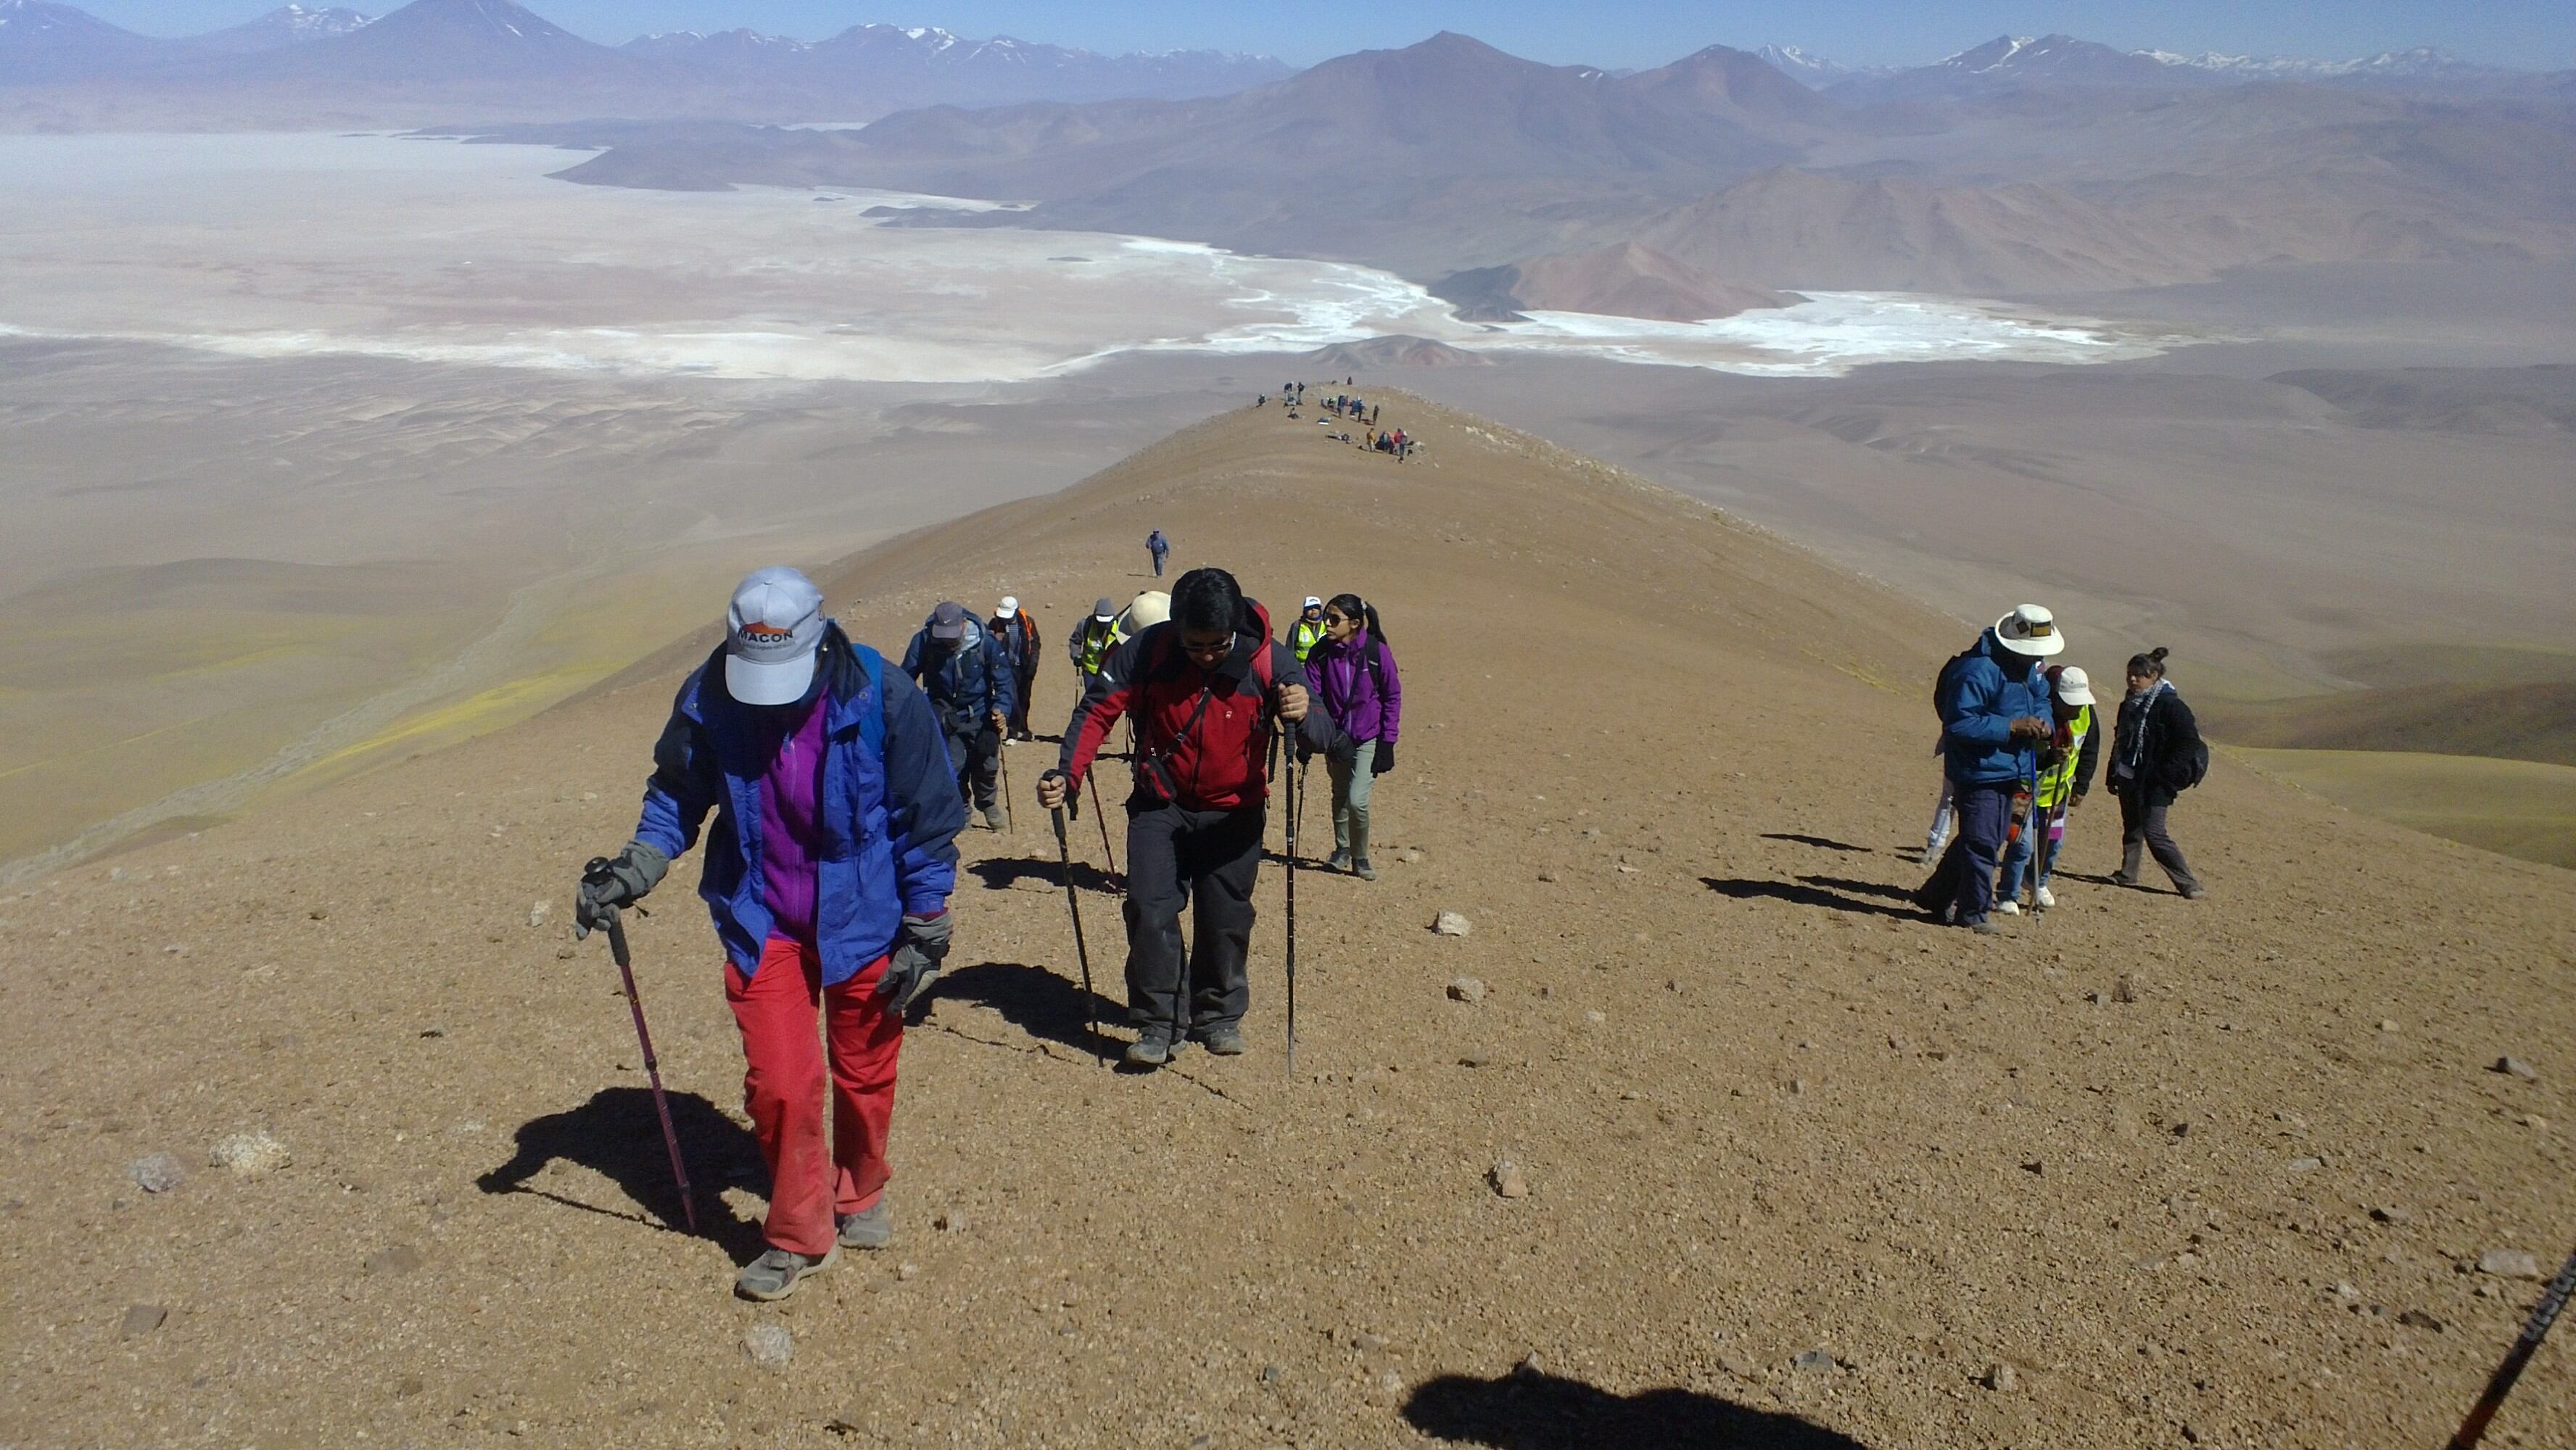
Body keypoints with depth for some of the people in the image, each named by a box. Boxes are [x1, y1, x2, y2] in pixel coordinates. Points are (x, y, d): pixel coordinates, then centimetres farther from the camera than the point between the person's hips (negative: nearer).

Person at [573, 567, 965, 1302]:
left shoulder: (882, 701, -20)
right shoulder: (707, 703, -13)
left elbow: (929, 820, -9)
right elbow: (677, 795, 7)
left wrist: (925, 930, -8)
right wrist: (633, 869, -9)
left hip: (861, 920, -1)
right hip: (763, 923, 1)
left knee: (863, 1073, 14)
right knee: (778, 1083, -4)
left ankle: (859, 1195, 42)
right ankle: (799, 1235, 19)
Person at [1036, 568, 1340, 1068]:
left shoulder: (1268, 661, -20)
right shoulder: (1147, 651, -18)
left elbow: (1324, 738, -23)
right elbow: (1097, 710, -14)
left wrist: (1303, 717, -47)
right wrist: (1067, 774, -28)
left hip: (1233, 811, 0)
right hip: (1159, 806, 0)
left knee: (1226, 918, 9)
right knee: (1149, 908, -11)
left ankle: (1219, 1017, 29)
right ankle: (1160, 1023, 1)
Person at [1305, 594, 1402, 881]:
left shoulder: (1377, 652, -15)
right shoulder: (1321, 653, -8)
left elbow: (1393, 697, -5)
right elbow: (1312, 696, -8)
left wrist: (1387, 742, -8)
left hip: (1369, 738, -3)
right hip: (1337, 737, 4)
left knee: (1357, 800, -14)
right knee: (1340, 796, 18)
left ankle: (1360, 858, 9)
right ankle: (1342, 851, 38)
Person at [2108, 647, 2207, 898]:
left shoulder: (2170, 705, -13)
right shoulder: (2130, 704, 11)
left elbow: (2190, 743, -15)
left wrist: (2167, 775, -18)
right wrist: (2113, 776, 20)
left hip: (2153, 783, -7)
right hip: (2128, 778, 8)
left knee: (2154, 833, -12)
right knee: (2131, 828, 16)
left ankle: (2189, 884, -5)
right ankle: (2128, 874, 28)